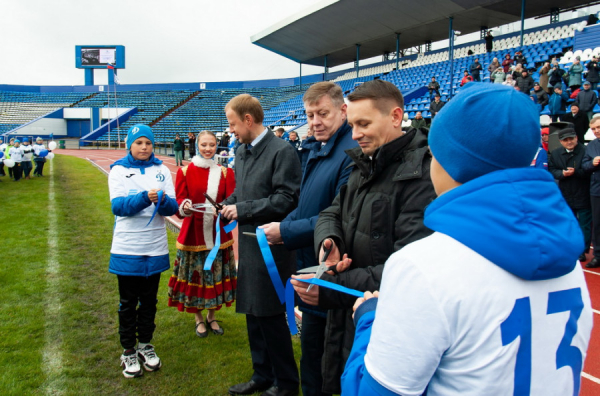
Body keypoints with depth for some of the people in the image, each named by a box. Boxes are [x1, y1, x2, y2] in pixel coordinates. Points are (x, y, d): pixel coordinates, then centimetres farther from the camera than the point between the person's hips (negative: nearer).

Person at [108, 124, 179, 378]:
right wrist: (145, 198, -31)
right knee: (128, 302, 8)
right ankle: (129, 351, 22)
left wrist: (163, 200, -26)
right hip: (127, 249, -2)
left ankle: (145, 345, 30)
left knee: (149, 300, 14)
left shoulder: (162, 170, 5)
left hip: (155, 248, 2)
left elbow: (172, 207, -4)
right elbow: (118, 205, -15)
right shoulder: (119, 170, -1)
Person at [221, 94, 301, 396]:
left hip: (270, 246, -8)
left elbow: (287, 199, -20)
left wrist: (242, 210, -16)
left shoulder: (282, 151, -14)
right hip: (248, 243, 8)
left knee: (270, 315, 2)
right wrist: (229, 203, 0)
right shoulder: (242, 151, 11)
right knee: (253, 314, 16)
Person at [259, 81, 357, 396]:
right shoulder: (318, 153, 11)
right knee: (311, 351, 24)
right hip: (312, 268, 9)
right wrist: (284, 226, -2)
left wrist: (286, 232, -19)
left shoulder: (351, 153, -21)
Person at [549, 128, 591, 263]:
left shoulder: (585, 151, -12)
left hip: (583, 195, -5)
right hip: (566, 195, 5)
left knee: (585, 224, 3)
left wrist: (576, 172, -24)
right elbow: (551, 171, 3)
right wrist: (562, 173, -15)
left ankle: (583, 250, 12)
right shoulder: (555, 153, 5)